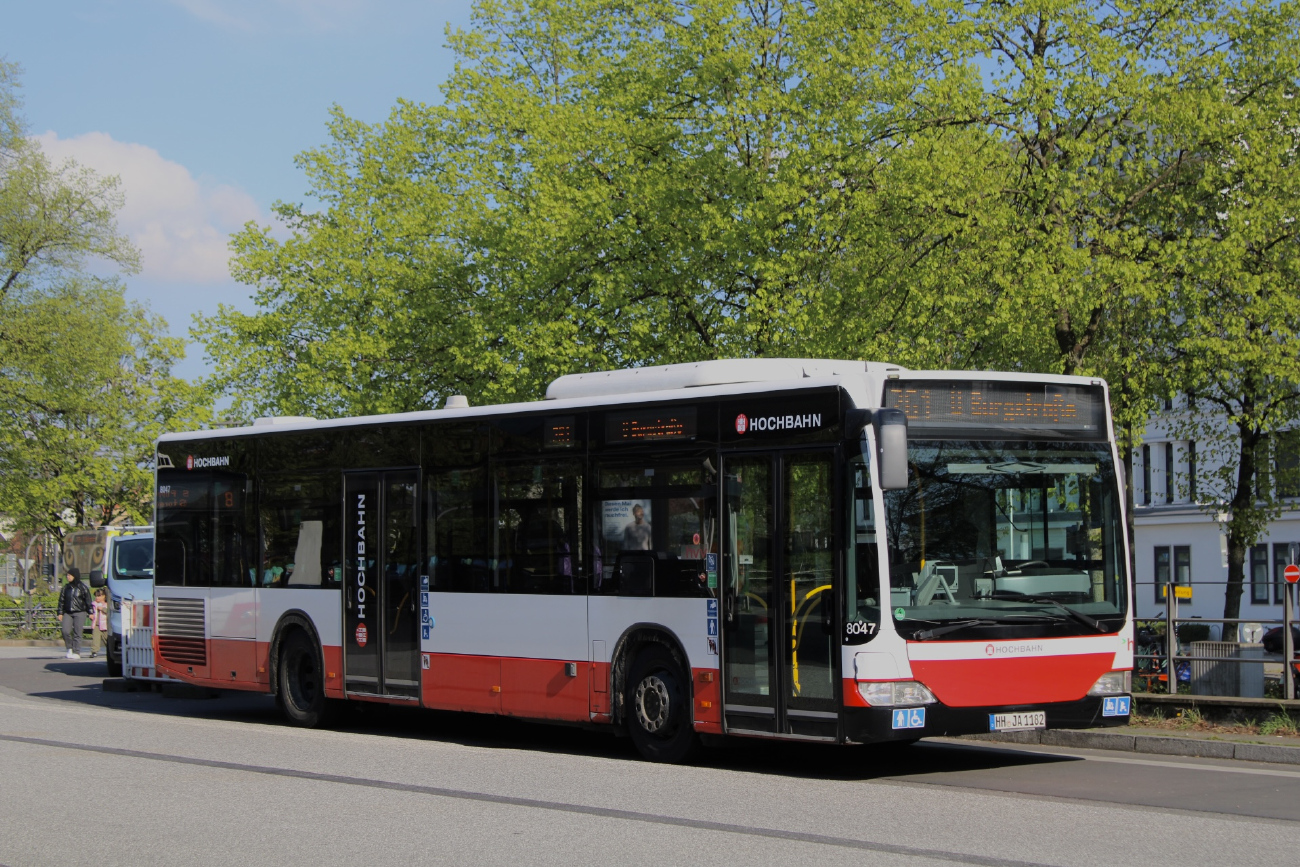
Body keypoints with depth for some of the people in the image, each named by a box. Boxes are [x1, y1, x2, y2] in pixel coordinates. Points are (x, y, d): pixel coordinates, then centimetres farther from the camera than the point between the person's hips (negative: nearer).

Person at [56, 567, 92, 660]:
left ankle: (77, 652, 2)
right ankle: (70, 648, 10)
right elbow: (61, 600, 14)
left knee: (77, 633, -4)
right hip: (67, 613, 3)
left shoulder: (82, 588, 0)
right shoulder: (66, 587, 11)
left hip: (79, 613, -3)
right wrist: (60, 613, 9)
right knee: (66, 631, -10)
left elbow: (88, 601, 2)